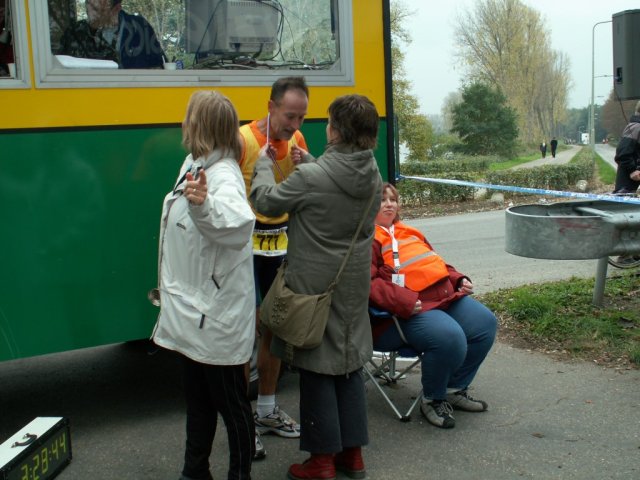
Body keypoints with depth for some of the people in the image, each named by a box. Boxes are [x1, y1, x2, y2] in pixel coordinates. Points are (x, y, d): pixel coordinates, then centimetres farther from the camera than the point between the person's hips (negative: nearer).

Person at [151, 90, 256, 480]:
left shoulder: (222, 176, -23)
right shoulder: (195, 165, 5)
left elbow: (239, 222, -45)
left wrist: (204, 206, -63)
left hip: (217, 317, -10)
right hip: (194, 310, 10)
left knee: (231, 404, 7)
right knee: (198, 399, 23)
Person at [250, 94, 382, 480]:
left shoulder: (311, 177, -21)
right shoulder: (373, 176, 0)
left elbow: (265, 201, -8)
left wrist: (264, 163, 8)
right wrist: (310, 162, 18)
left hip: (315, 285, -6)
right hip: (354, 284, 7)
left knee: (316, 368, 5)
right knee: (350, 364, 15)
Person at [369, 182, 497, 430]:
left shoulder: (408, 232, 25)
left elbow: (435, 263, 34)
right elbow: (367, 282, -18)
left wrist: (459, 279, 16)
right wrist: (406, 302, -27)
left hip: (447, 295, 10)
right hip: (406, 311, -9)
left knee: (485, 322, -4)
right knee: (450, 337, -31)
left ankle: (456, 388, 11)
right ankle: (432, 400, -5)